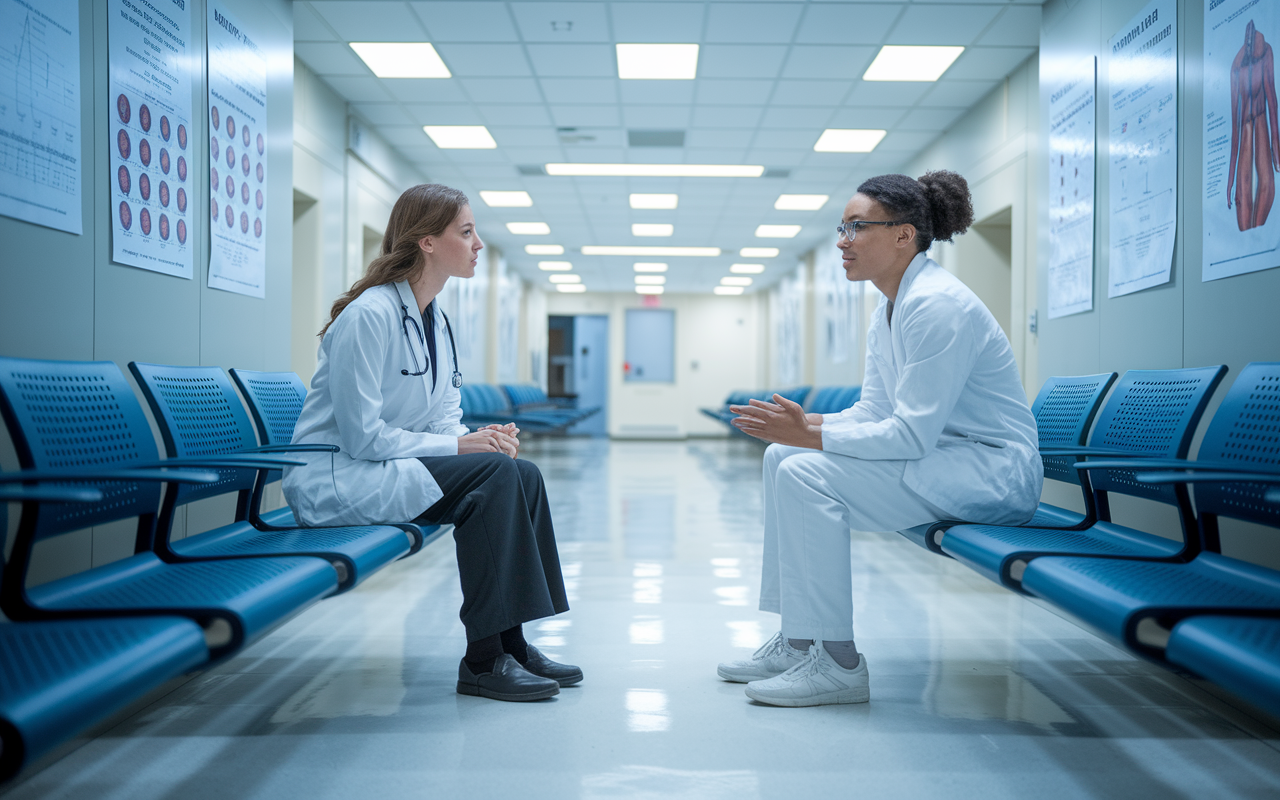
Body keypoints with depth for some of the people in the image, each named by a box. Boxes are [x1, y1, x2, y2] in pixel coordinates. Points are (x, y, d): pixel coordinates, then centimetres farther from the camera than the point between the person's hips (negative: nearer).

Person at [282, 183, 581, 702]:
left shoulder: (435, 321, 10)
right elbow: (361, 436, -22)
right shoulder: (369, 314, -19)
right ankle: (482, 659, -18)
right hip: (334, 479, -8)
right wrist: (459, 446, -21)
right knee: (495, 474, -25)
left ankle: (511, 640, -4)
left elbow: (446, 418, 12)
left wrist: (483, 439, -10)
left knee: (523, 475, -11)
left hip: (392, 467, 8)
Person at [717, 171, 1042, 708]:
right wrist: (797, 425, -4)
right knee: (782, 457, 6)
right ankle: (797, 641, 9)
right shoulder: (887, 311, 11)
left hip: (993, 469, -10)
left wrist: (811, 433, -22)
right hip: (941, 457, 10)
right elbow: (873, 413, 11)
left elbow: (912, 434, -25)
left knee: (807, 474, -23)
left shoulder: (935, 304, -20)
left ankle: (836, 662, -13)